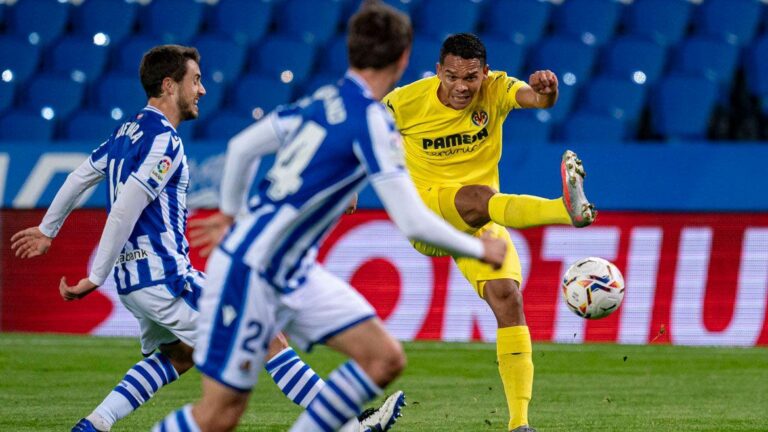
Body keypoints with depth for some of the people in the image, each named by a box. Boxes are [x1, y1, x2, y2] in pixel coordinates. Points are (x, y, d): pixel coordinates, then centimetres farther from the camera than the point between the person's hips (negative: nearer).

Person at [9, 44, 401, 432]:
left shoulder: (128, 133, 13)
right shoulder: (163, 141, -15)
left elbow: (80, 177, 25)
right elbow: (123, 211, -21)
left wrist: (47, 230, 38)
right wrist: (95, 278, -18)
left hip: (133, 282, 10)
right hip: (164, 276, -10)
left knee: (177, 356, 29)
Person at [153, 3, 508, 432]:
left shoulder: (324, 101, 4)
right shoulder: (372, 121, -19)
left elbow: (242, 146, 14)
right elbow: (413, 223, -20)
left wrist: (232, 215, 28)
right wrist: (480, 249, -5)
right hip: (250, 270, -9)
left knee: (385, 359, 2)